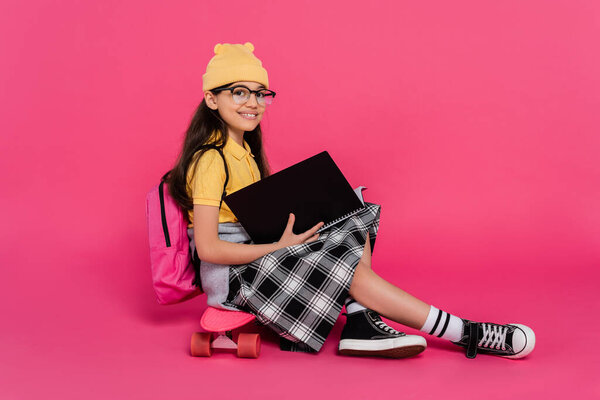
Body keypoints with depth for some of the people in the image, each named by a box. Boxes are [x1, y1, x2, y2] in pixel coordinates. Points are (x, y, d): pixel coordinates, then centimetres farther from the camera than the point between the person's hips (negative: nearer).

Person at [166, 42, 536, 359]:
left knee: (355, 226, -1)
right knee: (351, 267, -19)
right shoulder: (211, 160, -18)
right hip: (231, 273, -10)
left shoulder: (242, 150, 13)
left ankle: (361, 322, -21)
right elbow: (208, 248, -24)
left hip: (256, 250, 10)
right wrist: (280, 246, -19)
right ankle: (470, 334, -15)